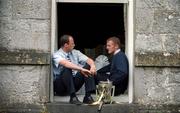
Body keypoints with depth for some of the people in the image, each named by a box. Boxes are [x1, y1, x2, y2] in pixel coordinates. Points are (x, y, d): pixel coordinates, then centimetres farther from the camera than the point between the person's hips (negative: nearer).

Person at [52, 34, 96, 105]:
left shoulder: (75, 53, 9)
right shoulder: (57, 55, -10)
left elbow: (89, 60, -1)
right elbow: (65, 63, -31)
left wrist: (92, 66, -25)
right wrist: (81, 69, -42)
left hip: (74, 83, 6)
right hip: (60, 85, -6)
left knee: (88, 66, -12)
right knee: (67, 68, -32)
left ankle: (88, 96, -22)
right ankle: (73, 97, -34)